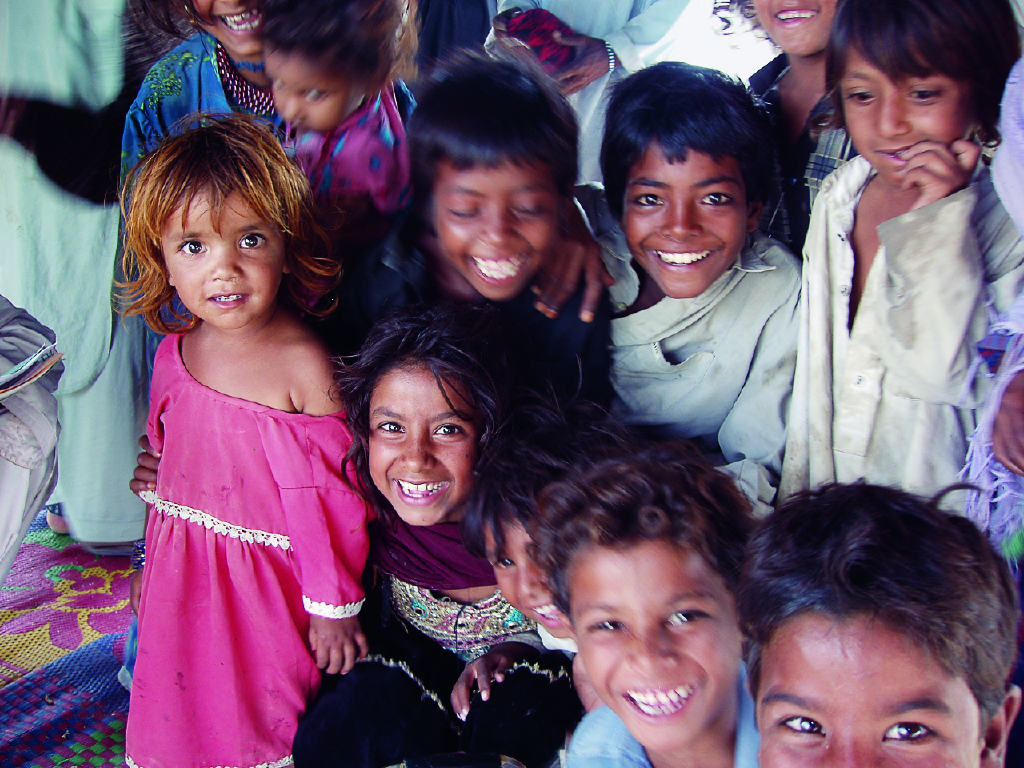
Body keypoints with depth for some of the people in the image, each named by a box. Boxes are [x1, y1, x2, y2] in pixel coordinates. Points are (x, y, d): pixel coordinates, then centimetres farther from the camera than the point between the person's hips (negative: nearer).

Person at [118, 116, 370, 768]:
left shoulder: (303, 365, -23)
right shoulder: (175, 351, -3)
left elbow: (332, 495, -18)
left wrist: (335, 607, -11)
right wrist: (155, 565, 20)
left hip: (269, 585, -5)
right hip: (182, 579, 6)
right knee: (183, 714, 21)